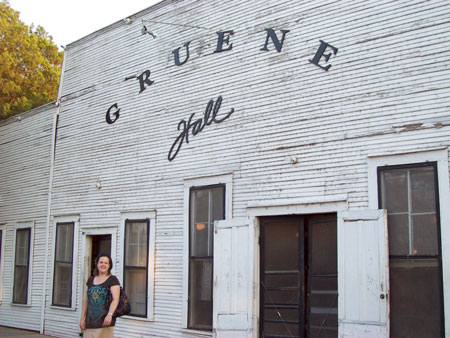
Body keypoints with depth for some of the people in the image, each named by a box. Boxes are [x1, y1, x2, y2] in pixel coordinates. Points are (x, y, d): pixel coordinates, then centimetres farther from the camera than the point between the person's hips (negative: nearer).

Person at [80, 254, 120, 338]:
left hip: (104, 322, -5)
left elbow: (116, 299, -13)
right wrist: (82, 318, 13)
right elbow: (86, 301, 18)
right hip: (90, 322, 5)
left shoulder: (112, 280, -1)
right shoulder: (91, 280, 15)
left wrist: (110, 314, -27)